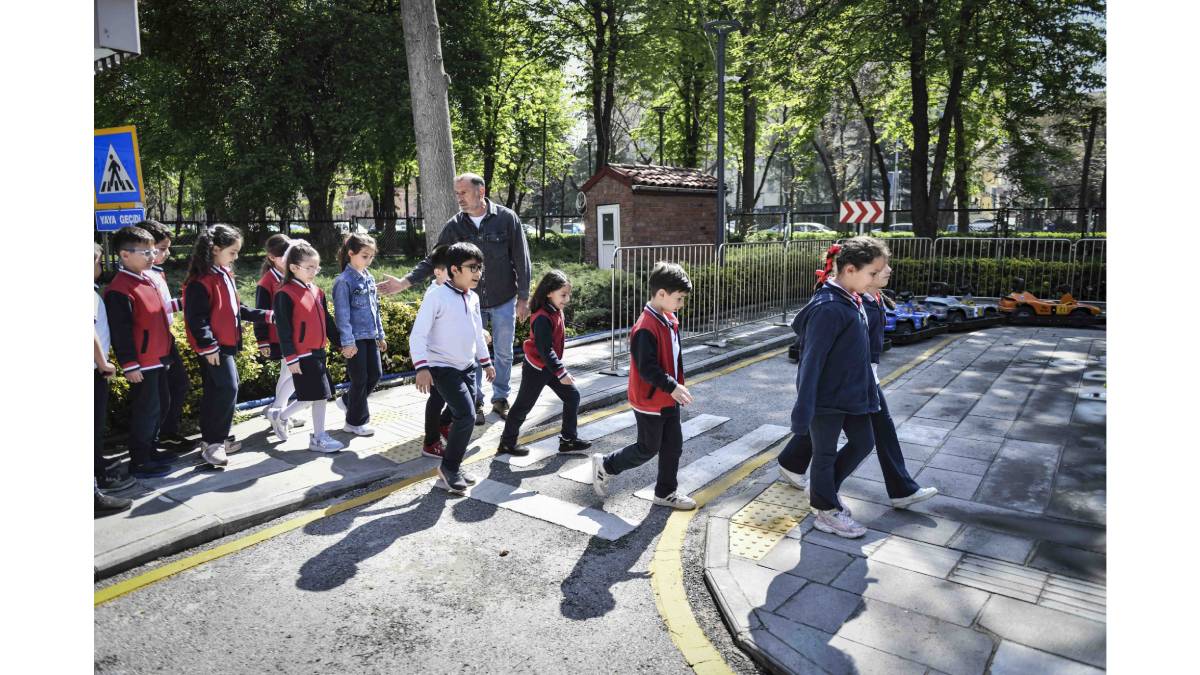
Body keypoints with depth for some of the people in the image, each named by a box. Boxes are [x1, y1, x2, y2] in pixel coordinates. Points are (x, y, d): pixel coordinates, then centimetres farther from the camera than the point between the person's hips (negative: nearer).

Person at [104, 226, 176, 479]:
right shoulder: (119, 289, -18)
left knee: (157, 408, 17)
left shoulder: (146, 280, 11)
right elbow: (120, 332, -19)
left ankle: (150, 452, 31)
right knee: (145, 411, 0)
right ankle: (139, 463, 12)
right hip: (142, 364, -9)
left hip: (157, 359, 9)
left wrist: (165, 351, 21)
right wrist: (129, 365, -18)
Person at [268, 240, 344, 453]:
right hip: (301, 355, -8)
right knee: (317, 395, -4)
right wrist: (291, 358, -16)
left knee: (318, 395, 11)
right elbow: (283, 329, -14)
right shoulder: (285, 295, -12)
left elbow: (327, 322, 18)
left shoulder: (317, 292, 11)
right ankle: (318, 438, 13)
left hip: (318, 352, 8)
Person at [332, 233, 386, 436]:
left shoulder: (369, 278, 10)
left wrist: (380, 335, 17)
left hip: (370, 336, 7)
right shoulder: (344, 281, -12)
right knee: (360, 379, 1)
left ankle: (350, 401, 35)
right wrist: (348, 342, -17)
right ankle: (355, 421, 16)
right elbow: (342, 314, -15)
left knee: (375, 374, 11)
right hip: (355, 338, -7)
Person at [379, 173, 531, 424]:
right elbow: (433, 260, 0)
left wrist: (523, 298, -7)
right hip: (470, 301, 2)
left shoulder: (507, 219, -9)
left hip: (504, 301, -1)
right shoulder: (455, 226, -3)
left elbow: (521, 260, -6)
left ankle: (500, 399, 28)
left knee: (504, 353, 10)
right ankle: (476, 401, 24)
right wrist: (406, 281, -12)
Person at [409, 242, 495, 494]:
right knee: (466, 416, -15)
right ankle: (449, 467, 4)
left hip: (467, 368, 8)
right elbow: (418, 334, -19)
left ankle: (450, 471, 22)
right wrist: (421, 368, -27)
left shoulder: (473, 298, 6)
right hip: (443, 368, -8)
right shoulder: (437, 295, -17)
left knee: (464, 419, 8)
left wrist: (486, 362, 23)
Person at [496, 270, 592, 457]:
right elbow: (545, 349, -29)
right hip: (536, 369, -9)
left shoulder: (556, 312, 3)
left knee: (572, 396, 7)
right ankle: (507, 443, 21)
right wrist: (562, 372, -28)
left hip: (550, 367, 9)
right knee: (524, 405, 4)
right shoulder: (542, 318, -26)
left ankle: (568, 439, 16)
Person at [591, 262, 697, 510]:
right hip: (649, 401, -9)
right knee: (647, 449, 6)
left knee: (673, 446, 14)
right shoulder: (646, 328, -26)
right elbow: (647, 368, -27)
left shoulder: (670, 320, 4)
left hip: (669, 399, 9)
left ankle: (666, 492, 28)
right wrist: (672, 387, -27)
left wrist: (678, 386, 17)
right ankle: (605, 465, 25)